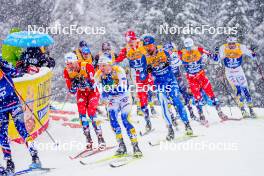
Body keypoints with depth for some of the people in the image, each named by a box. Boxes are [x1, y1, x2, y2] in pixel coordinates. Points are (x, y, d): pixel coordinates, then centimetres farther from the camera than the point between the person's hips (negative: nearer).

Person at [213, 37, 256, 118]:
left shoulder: (241, 47, -15)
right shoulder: (223, 48, -17)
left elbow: (252, 56, -10)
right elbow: (217, 59, -15)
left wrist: (253, 54, -31)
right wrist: (216, 53, -33)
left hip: (239, 71, 2)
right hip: (229, 72, -2)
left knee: (245, 89, 2)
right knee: (238, 89, -16)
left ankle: (251, 109, 16)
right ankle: (243, 110, -14)